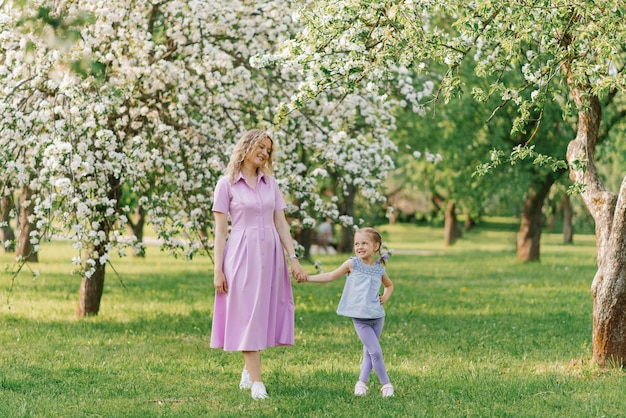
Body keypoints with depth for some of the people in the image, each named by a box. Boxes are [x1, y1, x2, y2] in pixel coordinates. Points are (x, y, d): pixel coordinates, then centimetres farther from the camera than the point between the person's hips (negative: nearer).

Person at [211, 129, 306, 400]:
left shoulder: (270, 183, 10)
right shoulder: (227, 184, -2)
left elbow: (281, 224, 10)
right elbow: (220, 230, -3)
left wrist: (293, 258, 1)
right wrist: (218, 269, -7)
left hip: (270, 253, 5)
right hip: (242, 255, -5)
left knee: (265, 312, 7)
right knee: (248, 313, -5)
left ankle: (248, 371, 22)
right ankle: (256, 382, -6)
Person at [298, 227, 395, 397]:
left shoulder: (379, 269, 6)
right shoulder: (352, 264, -1)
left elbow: (389, 285, 26)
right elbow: (331, 276, 3)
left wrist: (386, 296, 5)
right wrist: (308, 278, -4)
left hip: (377, 316, 3)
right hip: (360, 318, -3)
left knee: (368, 352, 9)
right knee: (375, 352, -9)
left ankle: (362, 382, 21)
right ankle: (386, 384, 0)